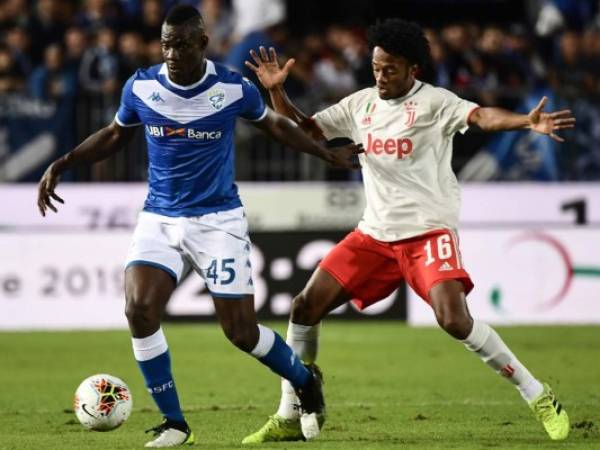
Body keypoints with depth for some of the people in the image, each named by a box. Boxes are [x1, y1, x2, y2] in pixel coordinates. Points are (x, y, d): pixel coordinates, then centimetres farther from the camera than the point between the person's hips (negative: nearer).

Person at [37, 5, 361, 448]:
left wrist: (327, 153, 9)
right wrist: (61, 165, 5)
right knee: (140, 309, -20)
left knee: (241, 331, -5)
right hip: (159, 219, 2)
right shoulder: (140, 87, -5)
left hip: (218, 220, -2)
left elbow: (274, 124, 11)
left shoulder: (234, 88, -10)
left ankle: (305, 382, 28)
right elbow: (115, 135, 14)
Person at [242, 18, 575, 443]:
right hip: (374, 233, 6)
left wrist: (528, 122, -45)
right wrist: (277, 93, -1)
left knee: (455, 320, -24)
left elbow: (480, 115, -26)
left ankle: (538, 397, -7)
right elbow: (306, 129, 17)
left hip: (428, 232, -6)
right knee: (306, 307, 0)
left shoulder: (433, 101, -9)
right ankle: (289, 420, 12)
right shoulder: (361, 104, 8)